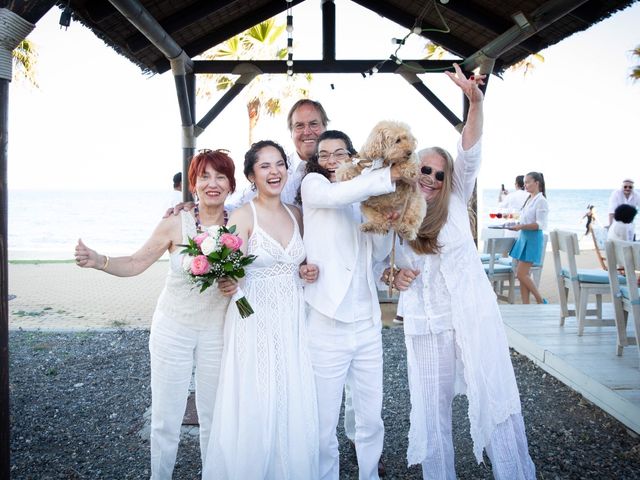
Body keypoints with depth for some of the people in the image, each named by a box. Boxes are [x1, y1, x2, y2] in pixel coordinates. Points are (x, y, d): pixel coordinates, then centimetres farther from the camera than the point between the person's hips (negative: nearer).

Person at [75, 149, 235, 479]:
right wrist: (98, 261, -25)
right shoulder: (176, 224, -14)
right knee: (166, 418, 9)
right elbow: (136, 263, -8)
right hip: (173, 328, -1)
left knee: (214, 416, 16)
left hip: (217, 331, 2)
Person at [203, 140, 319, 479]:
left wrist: (308, 271, 0)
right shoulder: (242, 216, -8)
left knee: (294, 408, 9)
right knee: (254, 409, 2)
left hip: (292, 323, 5)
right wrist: (227, 285, -36)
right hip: (255, 323, -4)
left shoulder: (295, 214, 7)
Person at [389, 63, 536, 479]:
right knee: (431, 410, 10)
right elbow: (385, 266, 14)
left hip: (474, 316, -1)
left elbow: (470, 154, -14)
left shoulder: (455, 202, 1)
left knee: (495, 401, 3)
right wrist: (394, 278, -10)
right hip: (426, 326, 1)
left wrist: (475, 101, -29)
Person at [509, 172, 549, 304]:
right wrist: (517, 225, 6)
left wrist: (521, 226, -23)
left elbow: (540, 224, -17)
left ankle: (541, 301, 6)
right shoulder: (529, 200, 15)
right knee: (522, 274, 7)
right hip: (524, 237, 9)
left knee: (521, 274, -9)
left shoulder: (541, 201, -10)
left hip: (533, 238, -9)